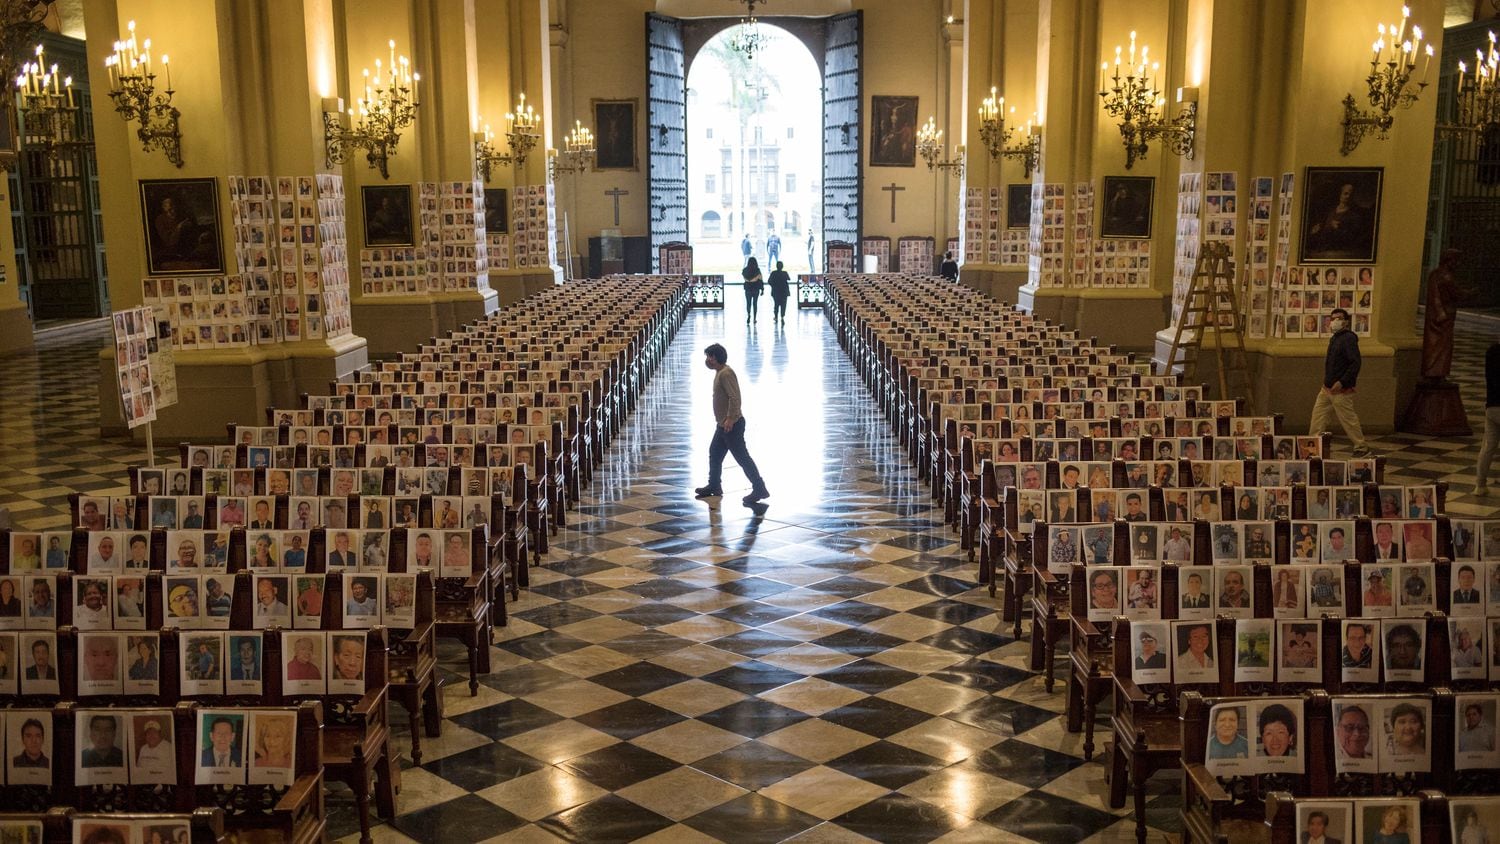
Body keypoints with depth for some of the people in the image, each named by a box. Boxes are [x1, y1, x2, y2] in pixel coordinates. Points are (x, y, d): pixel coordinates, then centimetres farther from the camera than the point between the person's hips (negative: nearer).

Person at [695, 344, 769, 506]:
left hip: (732, 425, -11)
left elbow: (734, 397, -27)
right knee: (714, 454, 18)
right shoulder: (720, 373, 15)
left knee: (742, 457, -9)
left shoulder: (726, 373, -18)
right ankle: (714, 486, 30)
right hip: (723, 425, 11)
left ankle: (759, 489, -7)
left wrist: (730, 419, -30)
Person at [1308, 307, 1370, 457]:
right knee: (1318, 416, 9)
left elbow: (1356, 363, -22)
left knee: (1348, 419, -2)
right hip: (1327, 389, 9)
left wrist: (1342, 382, -25)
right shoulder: (1334, 338, 14)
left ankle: (1362, 449, 9)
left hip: (1341, 390, -9)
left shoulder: (1348, 338, -14)